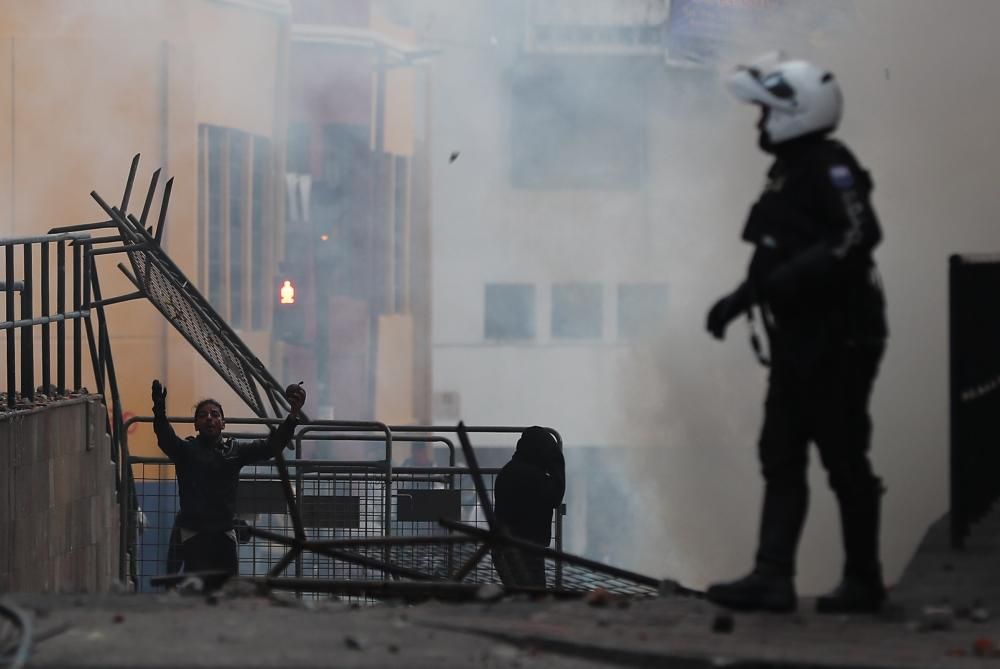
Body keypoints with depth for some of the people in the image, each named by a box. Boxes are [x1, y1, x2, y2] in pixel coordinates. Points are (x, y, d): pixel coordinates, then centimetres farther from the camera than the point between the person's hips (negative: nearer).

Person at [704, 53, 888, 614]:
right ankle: (772, 579, 2)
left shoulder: (830, 168, -13)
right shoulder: (790, 172, 17)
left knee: (845, 462, -1)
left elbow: (858, 236, -27)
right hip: (799, 341, 10)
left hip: (838, 341, -10)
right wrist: (745, 295, 14)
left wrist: (780, 281, -27)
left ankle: (864, 582, 8)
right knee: (781, 459, 4)